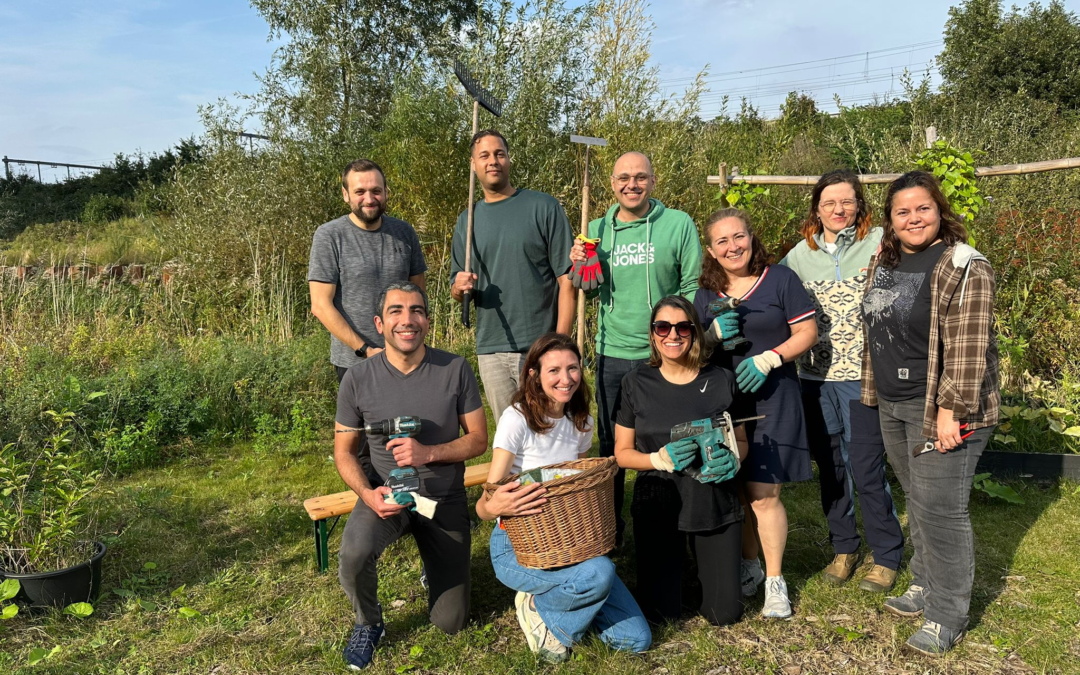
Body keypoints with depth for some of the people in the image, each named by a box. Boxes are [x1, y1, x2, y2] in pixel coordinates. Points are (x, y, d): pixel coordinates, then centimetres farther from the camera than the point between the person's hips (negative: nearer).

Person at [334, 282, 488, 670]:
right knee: (353, 552, -35)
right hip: (387, 495, 0)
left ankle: (434, 561, 40)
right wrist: (367, 493, -22)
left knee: (450, 623, 5)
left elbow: (478, 439, -6)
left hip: (444, 499, 0)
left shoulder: (455, 370, -13)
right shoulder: (358, 379, -11)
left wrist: (428, 453, -24)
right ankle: (369, 624, 0)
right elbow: (344, 451, -2)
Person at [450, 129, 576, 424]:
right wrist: (459, 287, -8)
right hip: (490, 351, 4)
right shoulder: (467, 221, 11)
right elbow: (456, 290, 17)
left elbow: (567, 280, -5)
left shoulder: (542, 207, -2)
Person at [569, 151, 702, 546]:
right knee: (611, 447, 14)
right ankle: (609, 530, 30)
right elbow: (589, 294, 12)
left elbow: (694, 287, -2)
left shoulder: (678, 224, -2)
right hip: (612, 355, 3)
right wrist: (580, 267, -7)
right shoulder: (597, 230, 6)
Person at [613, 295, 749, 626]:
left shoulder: (721, 380, -2)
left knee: (724, 613, 3)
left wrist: (731, 459, -14)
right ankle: (674, 562, 34)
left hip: (715, 502, 1)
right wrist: (660, 459, -19)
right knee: (661, 613, 1)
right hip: (657, 504, -1)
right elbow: (622, 452, 0)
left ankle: (702, 559, 34)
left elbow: (741, 440, 9)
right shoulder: (637, 382, -5)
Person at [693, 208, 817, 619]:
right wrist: (714, 335, -5)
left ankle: (775, 582, 10)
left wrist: (768, 359, -15)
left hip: (770, 399, -4)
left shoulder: (779, 279, 0)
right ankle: (749, 567, 28)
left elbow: (807, 332, -2)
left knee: (763, 493, -6)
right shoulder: (706, 293, 12)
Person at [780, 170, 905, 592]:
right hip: (815, 376, 4)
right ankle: (844, 548, 31)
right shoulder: (800, 254, 8)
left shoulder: (879, 244, -4)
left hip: (863, 375, -4)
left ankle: (886, 556, 19)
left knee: (866, 470, -2)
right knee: (830, 467, 14)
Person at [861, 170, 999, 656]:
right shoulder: (884, 262, 10)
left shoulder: (963, 267, -14)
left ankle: (947, 616, 12)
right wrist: (875, 390, 20)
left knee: (939, 509, -2)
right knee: (916, 499, 18)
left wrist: (951, 410, -22)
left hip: (939, 409, -7)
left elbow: (968, 347, -19)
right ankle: (925, 585, 34)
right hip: (892, 405, 7)